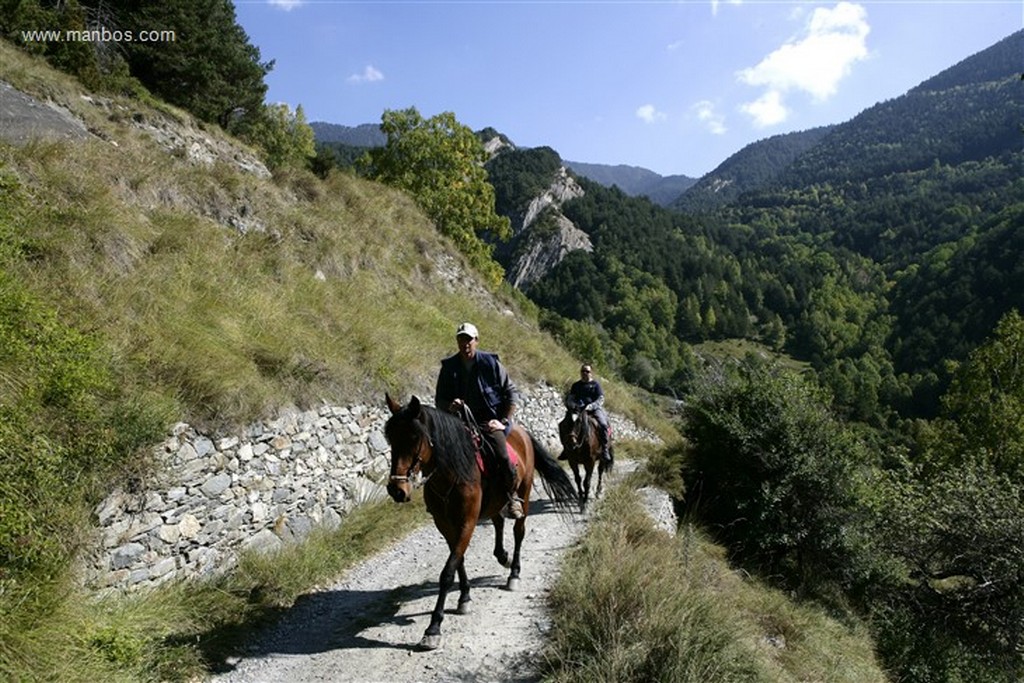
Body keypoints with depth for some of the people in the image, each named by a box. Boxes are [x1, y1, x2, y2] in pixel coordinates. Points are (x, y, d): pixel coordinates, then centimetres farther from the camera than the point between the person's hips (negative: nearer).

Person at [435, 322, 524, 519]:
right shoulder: (449, 366, 6)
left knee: (504, 458, -24)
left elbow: (511, 392, 4)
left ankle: (512, 498, 2)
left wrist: (504, 420, -5)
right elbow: (439, 399, 11)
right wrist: (449, 405, -13)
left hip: (490, 421, -3)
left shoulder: (491, 362, 0)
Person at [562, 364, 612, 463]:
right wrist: (572, 405, -12)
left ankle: (605, 449, -19)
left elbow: (600, 400, -3)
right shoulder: (576, 385, 17)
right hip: (577, 409, 2)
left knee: (603, 424, -29)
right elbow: (569, 398, 12)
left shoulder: (596, 384, 7)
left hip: (594, 409, -2)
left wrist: (590, 406, -19)